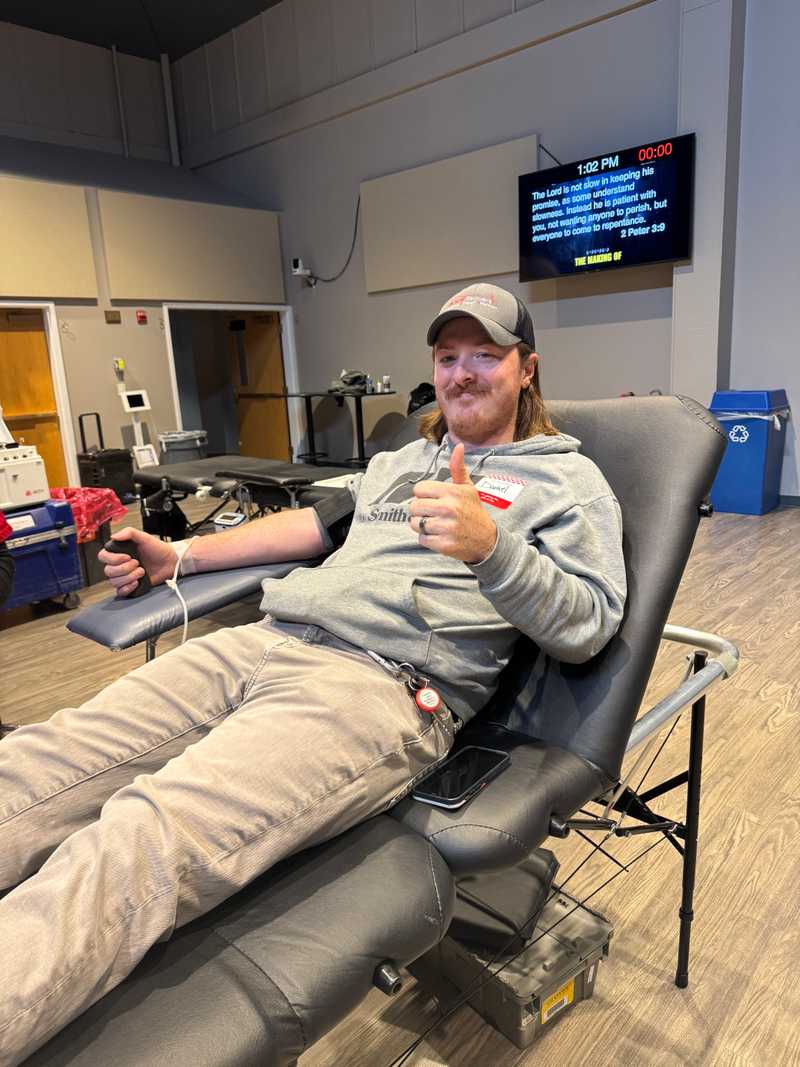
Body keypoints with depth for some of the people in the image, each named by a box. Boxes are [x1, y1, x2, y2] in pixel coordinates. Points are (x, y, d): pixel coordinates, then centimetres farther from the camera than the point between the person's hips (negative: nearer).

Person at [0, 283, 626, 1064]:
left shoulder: (566, 480, 11)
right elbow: (317, 523, 36)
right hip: (265, 640, 7)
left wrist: (491, 546, -21)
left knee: (138, 844, -30)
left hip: (385, 685, -6)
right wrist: (179, 556, 32)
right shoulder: (401, 459, 30)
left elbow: (588, 625, -1)